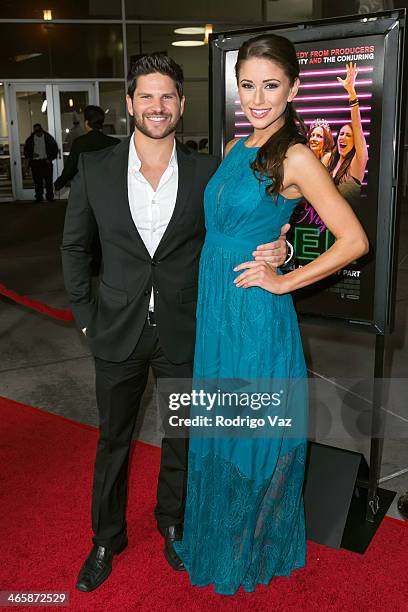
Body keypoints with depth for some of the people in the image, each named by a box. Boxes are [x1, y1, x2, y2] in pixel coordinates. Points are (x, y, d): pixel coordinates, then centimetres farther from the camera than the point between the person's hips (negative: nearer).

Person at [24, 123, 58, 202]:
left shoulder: (48, 137, 4)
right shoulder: (30, 139, 8)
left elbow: (55, 148, 8)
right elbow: (26, 150, 15)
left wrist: (51, 158, -2)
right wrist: (30, 156, -5)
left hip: (46, 161, -1)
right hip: (35, 162, 1)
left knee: (48, 180, -3)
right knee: (37, 181, 1)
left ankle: (50, 196, 4)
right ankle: (39, 197, 7)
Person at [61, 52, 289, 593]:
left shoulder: (208, 173, -6)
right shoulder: (95, 169, -5)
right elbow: (75, 247, 6)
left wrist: (275, 250, -19)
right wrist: (85, 315, 1)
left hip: (184, 334, 0)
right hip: (118, 332, 0)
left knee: (181, 438, 18)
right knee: (113, 440, 16)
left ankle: (172, 521, 45)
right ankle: (107, 538, 39)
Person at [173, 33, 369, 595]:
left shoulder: (295, 157, -14)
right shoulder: (238, 147, 9)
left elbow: (354, 239, -16)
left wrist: (285, 281, -14)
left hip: (255, 315, -7)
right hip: (216, 308, 7)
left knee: (255, 435, 10)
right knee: (218, 428, 20)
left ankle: (255, 551, 35)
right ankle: (219, 538, 43)